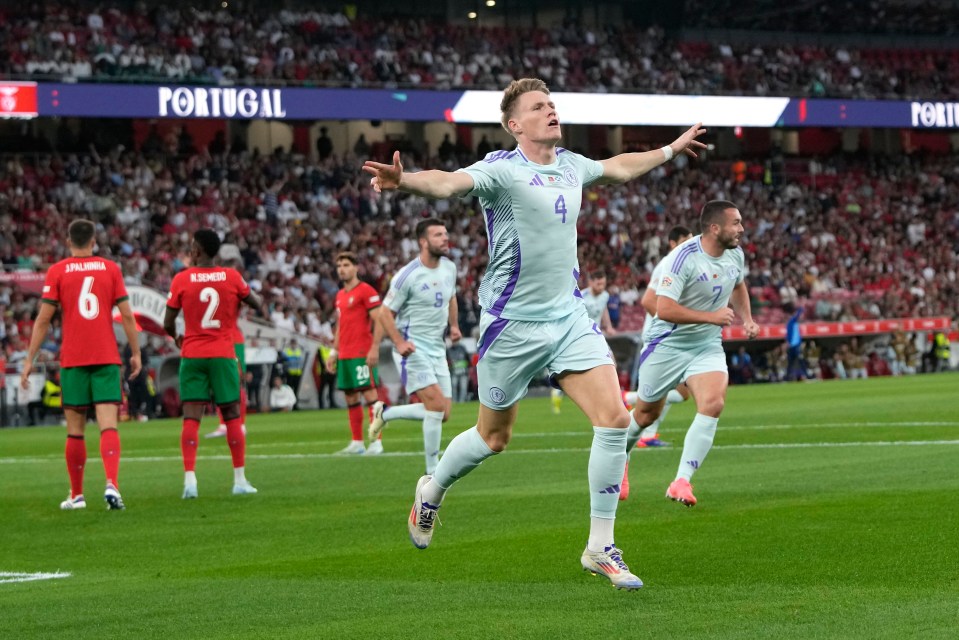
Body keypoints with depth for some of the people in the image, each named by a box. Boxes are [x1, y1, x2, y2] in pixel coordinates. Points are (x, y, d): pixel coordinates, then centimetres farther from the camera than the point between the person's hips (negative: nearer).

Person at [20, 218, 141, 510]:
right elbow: (127, 315, 2)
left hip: (72, 360, 0)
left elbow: (43, 319, -2)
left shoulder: (57, 271, 1)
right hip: (107, 359, 0)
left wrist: (30, 359, 3)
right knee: (108, 426, -5)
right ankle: (112, 485, -25)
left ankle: (76, 495, 14)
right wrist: (136, 353, 10)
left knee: (75, 430, 8)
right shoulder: (110, 268, 5)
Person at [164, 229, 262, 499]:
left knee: (191, 419, -3)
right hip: (223, 355, 1)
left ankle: (189, 478, -16)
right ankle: (240, 479, 9)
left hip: (192, 355, 0)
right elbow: (257, 304, 13)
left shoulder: (181, 280, -2)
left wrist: (177, 338, 22)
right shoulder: (232, 277, 0)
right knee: (232, 416, 9)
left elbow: (168, 324, 1)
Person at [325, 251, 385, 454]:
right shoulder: (340, 295, 18)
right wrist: (334, 352, 20)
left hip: (362, 354, -8)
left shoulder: (366, 291, -7)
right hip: (344, 354, 8)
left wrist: (374, 348, -19)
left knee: (369, 394, -9)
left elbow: (379, 321, -12)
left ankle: (376, 442, -10)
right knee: (351, 398, 8)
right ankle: (356, 443, 13)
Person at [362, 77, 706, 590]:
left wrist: (671, 150, 41)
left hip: (568, 317, 6)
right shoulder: (502, 170, -15)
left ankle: (600, 548, -1)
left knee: (614, 418, -9)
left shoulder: (570, 165, 8)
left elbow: (618, 167, 31)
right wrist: (403, 180, -55)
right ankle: (432, 490, 40)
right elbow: (447, 182, -34)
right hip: (512, 325, -6)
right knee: (494, 437, 8)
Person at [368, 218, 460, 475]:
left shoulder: (449, 268, 6)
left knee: (442, 414, 4)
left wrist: (454, 325, 8)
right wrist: (399, 342, -25)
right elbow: (386, 314, -11)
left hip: (437, 349, 7)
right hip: (413, 349, -7)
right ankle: (432, 471, -9)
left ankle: (385, 413, 25)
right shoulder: (407, 276, -15)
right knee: (437, 405, -19)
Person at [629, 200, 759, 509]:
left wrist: (747, 319, 8)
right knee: (646, 413, 11)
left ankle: (681, 482, -19)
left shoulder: (735, 255, -2)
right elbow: (664, 309, -30)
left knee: (713, 404, -21)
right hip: (669, 344, -4)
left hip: (707, 346, 4)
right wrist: (712, 316, -29)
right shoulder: (683, 258, -24)